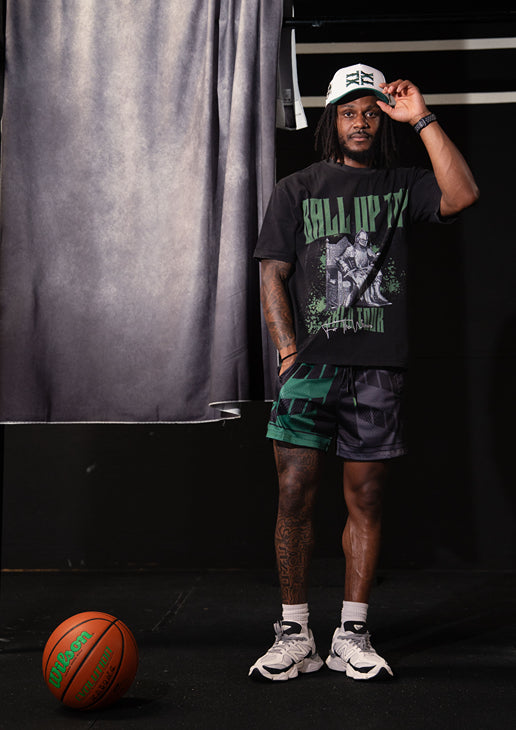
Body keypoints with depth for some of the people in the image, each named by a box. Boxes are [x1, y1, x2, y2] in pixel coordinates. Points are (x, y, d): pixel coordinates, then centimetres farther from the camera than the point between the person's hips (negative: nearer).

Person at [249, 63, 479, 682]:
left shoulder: (401, 186, 13)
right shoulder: (296, 189, 13)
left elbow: (461, 195, -8)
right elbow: (273, 276, 6)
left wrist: (421, 119, -5)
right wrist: (289, 352, -6)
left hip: (379, 369, 1)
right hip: (311, 365, 0)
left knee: (365, 502, 4)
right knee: (294, 497, -5)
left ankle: (351, 637, 13)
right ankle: (295, 636, 7)